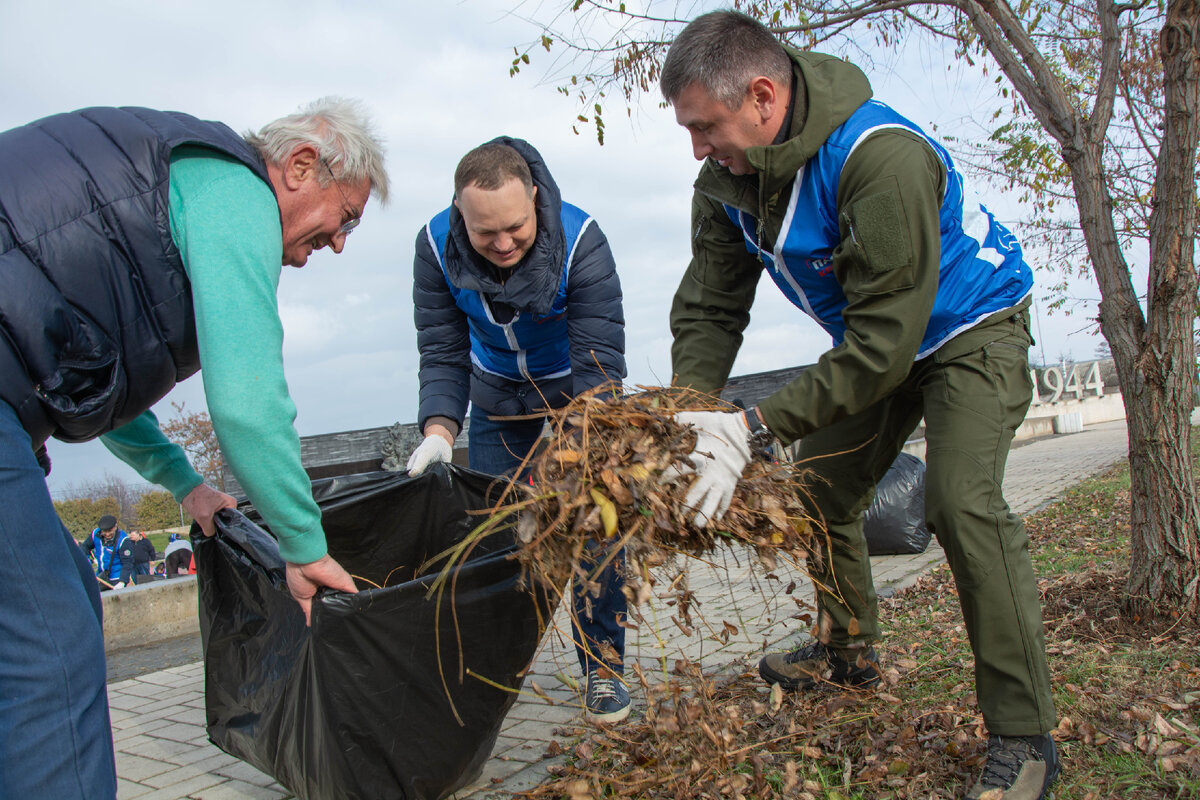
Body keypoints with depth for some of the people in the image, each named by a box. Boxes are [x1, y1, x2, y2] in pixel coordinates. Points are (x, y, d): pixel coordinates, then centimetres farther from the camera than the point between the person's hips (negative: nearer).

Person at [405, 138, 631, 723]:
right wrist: (439, 430, -33)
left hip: (576, 389, -2)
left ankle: (603, 666, 7)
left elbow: (600, 361, -35)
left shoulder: (580, 241, -32)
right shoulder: (436, 247, -22)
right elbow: (442, 352, -17)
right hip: (498, 395, 3)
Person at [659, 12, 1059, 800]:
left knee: (962, 501, -24)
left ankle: (1024, 736, -10)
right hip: (877, 336, 8)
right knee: (819, 490, 9)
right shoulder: (727, 178, -13)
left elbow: (882, 344, -37)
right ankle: (851, 651, 32)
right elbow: (707, 307, -9)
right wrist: (688, 418, -25)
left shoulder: (882, 159, -37)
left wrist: (755, 427, -40)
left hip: (971, 326, -7)